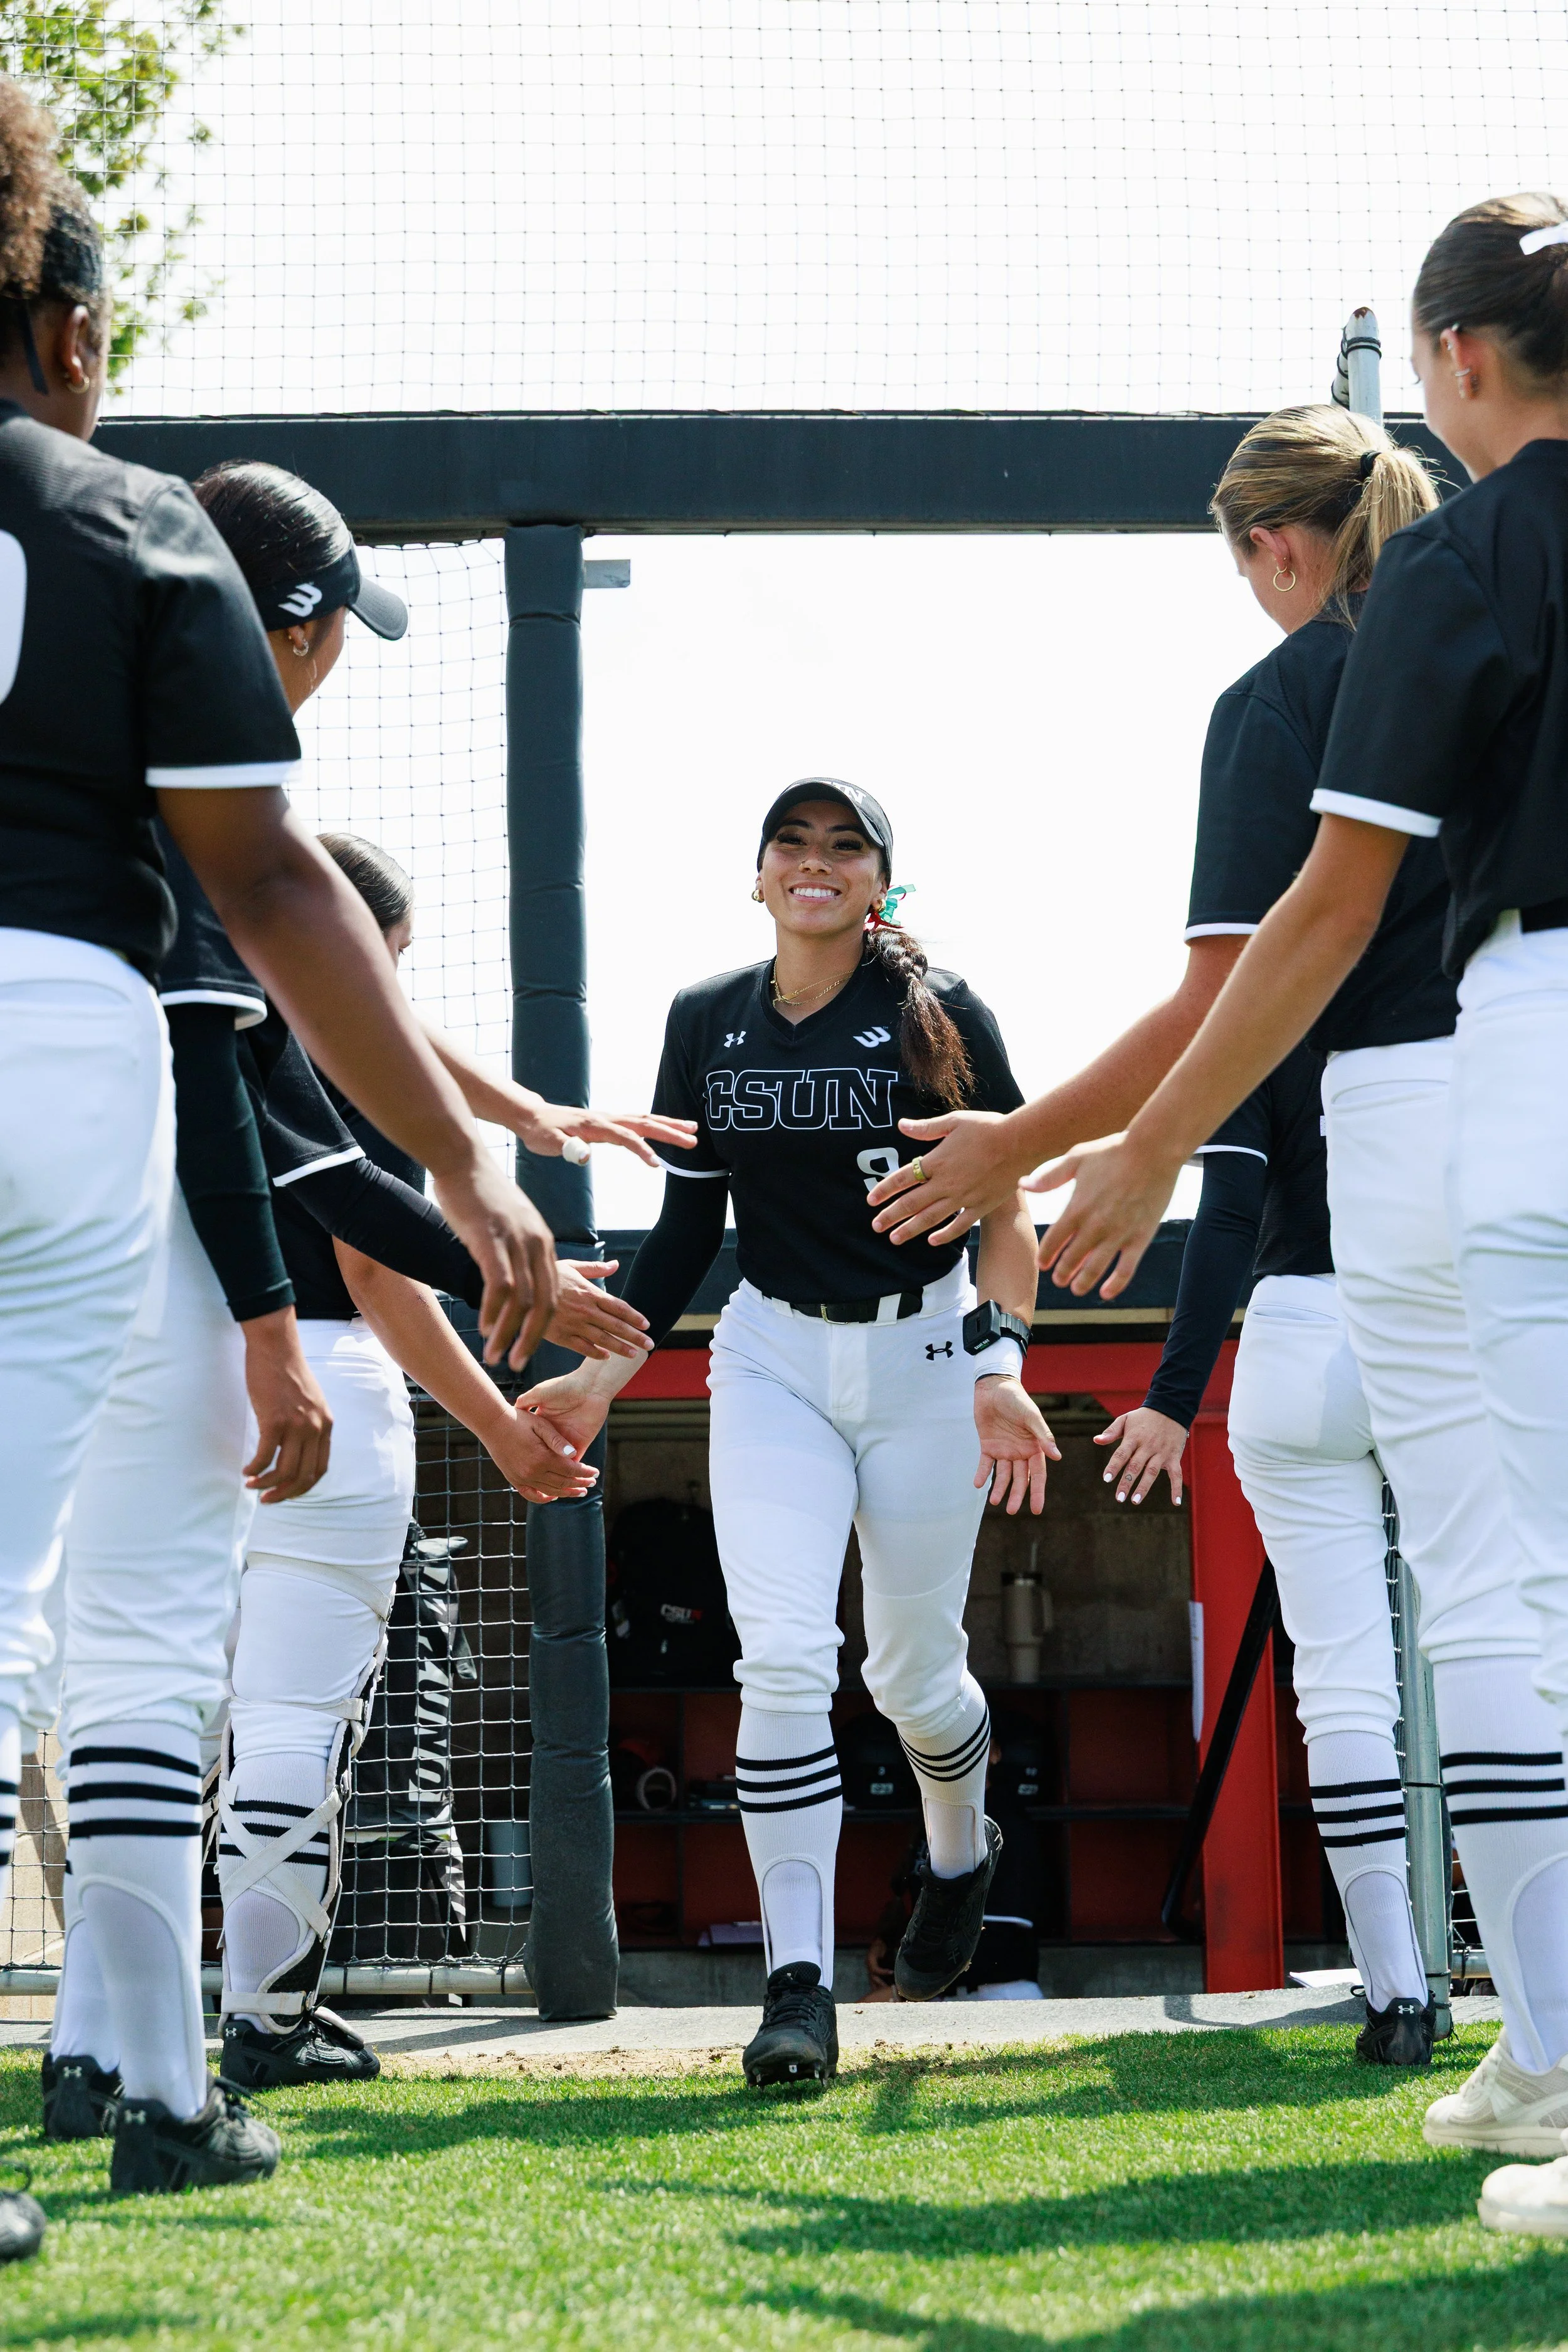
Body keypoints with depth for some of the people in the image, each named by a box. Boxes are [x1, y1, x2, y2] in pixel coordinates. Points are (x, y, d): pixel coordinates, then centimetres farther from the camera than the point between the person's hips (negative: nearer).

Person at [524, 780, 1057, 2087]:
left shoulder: (937, 1014, -6)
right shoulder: (708, 1024, 5)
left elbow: (1006, 1206, -7)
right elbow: (689, 1227, 11)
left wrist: (1002, 1369, -19)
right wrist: (603, 1377, 3)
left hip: (924, 1357, -2)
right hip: (772, 1362, 2)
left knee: (914, 1675, 9)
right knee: (782, 1663, -15)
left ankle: (961, 1854, 44)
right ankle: (800, 1987, -15)